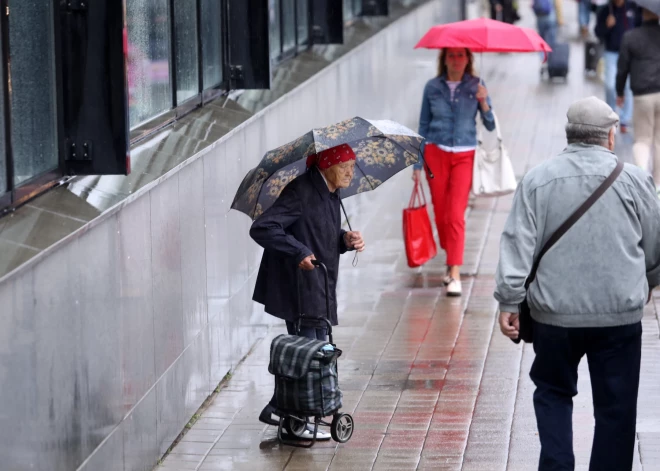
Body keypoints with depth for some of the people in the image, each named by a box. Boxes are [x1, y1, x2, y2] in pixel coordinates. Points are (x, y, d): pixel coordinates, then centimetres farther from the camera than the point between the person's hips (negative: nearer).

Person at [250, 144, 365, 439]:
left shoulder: (330, 194, 11)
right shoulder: (301, 193, -18)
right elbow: (261, 228, -26)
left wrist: (345, 240, 1)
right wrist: (299, 251, -31)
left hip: (319, 290, 10)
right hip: (298, 289, -10)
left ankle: (276, 410, 24)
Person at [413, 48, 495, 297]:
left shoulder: (475, 86, 0)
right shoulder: (432, 87, 2)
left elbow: (490, 125, -1)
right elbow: (423, 126, 8)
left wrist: (483, 102, -18)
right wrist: (417, 163, 5)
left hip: (464, 156, -2)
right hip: (436, 154, 2)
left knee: (456, 215, -11)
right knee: (441, 213, 5)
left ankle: (455, 275, -13)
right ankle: (451, 260, 27)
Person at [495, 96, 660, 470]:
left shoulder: (537, 180, -2)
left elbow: (517, 246, -5)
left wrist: (509, 302, 0)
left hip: (554, 313, 1)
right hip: (620, 314, -1)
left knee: (553, 391, 20)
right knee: (616, 407, 8)